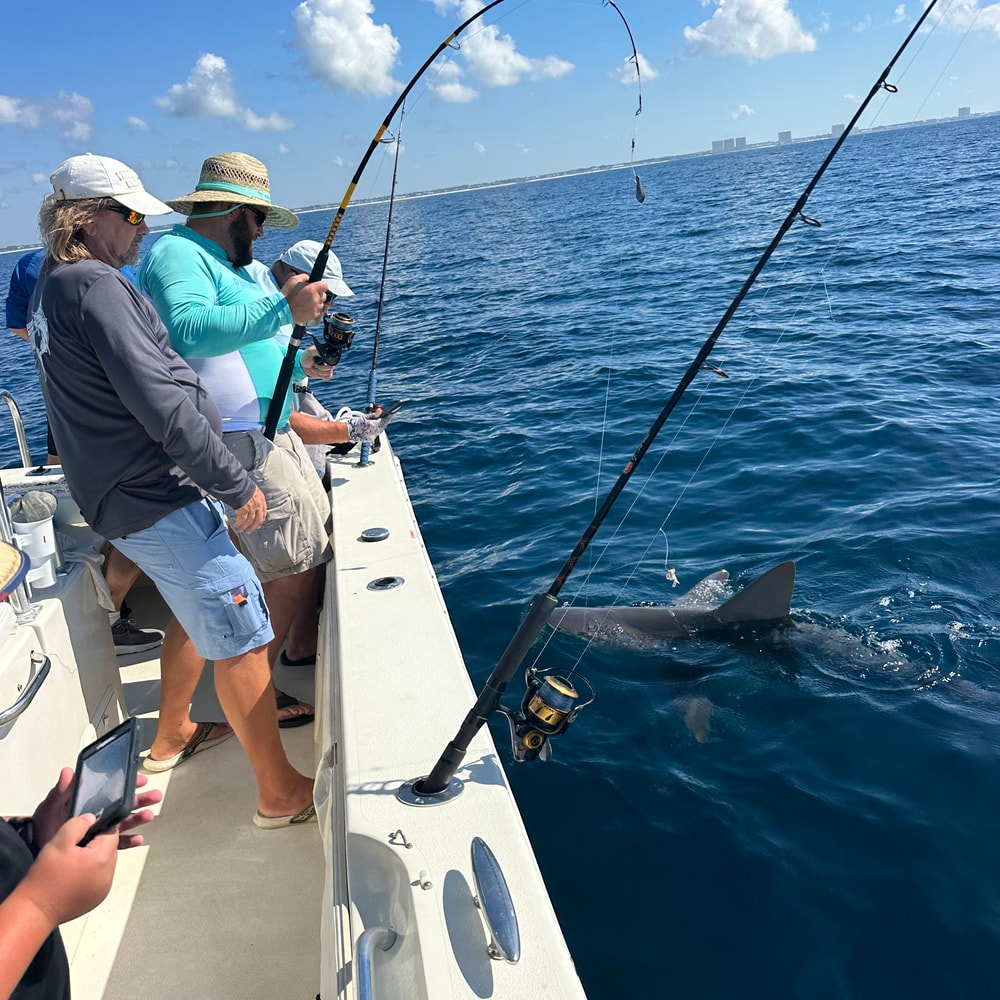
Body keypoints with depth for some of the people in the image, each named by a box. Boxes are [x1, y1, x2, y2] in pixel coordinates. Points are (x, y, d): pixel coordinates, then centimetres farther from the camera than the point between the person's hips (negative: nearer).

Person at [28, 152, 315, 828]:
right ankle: (282, 794, 6)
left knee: (197, 613, 25)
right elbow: (160, 404, -24)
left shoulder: (52, 291, 16)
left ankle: (174, 735, 43)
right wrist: (237, 485, -18)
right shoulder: (94, 284, -17)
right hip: (160, 499, -11)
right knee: (241, 636, -5)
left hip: (125, 495, 11)